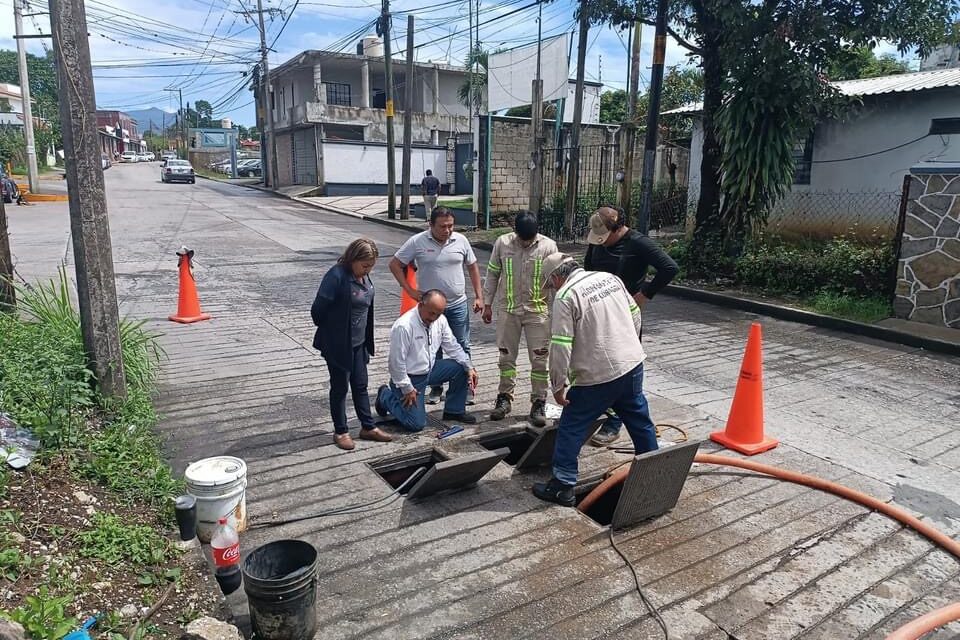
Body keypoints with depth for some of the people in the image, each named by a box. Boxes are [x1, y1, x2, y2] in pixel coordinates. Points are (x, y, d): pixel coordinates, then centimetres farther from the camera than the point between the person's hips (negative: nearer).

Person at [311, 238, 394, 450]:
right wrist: (330, 331, -2)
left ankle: (368, 427, 27)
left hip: (358, 343, 7)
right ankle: (341, 432, 22)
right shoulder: (336, 276, -22)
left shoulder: (364, 277, 2)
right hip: (338, 344, -7)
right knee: (340, 387, 7)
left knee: (360, 385, 15)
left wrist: (367, 339, 13)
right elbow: (318, 310, -19)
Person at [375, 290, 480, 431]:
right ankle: (386, 396, 13)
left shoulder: (440, 320, -5)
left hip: (430, 369, 7)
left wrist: (469, 367, -8)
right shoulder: (403, 326, -28)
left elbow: (453, 346, 4)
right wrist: (407, 389, -17)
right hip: (409, 377, -7)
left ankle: (454, 411, 11)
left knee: (461, 368, -7)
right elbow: (396, 362, -23)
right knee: (416, 424, -12)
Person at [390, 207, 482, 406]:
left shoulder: (461, 240, -2)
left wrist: (478, 296, 3)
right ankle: (435, 389, 24)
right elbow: (395, 265, -3)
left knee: (462, 348, 6)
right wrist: (410, 291, -8)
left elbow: (473, 267, 8)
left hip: (458, 305, 1)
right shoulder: (417, 242, -9)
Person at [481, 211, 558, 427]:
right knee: (507, 356, 10)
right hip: (507, 309, 1)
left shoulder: (548, 246, -8)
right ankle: (505, 397, 25)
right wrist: (487, 304, 6)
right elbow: (492, 274, 5)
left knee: (539, 359, 1)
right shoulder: (502, 243, -4)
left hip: (538, 310, -1)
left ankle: (539, 403, 12)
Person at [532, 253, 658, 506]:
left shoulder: (565, 296, -14)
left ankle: (562, 487, 11)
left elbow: (560, 346, -17)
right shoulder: (610, 277, 7)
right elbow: (635, 313, 16)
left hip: (597, 376, -7)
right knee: (640, 420, 22)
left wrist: (558, 385, -8)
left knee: (571, 429, 6)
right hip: (633, 365, 7)